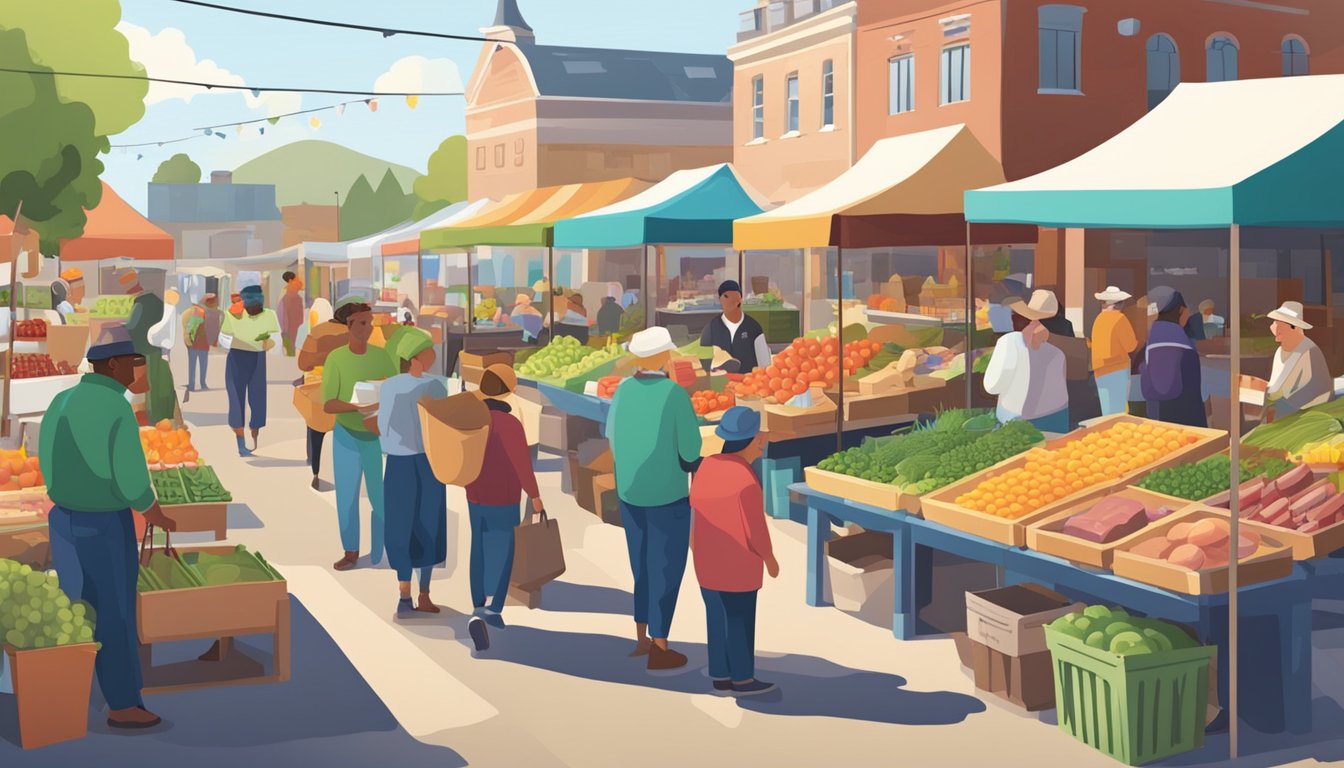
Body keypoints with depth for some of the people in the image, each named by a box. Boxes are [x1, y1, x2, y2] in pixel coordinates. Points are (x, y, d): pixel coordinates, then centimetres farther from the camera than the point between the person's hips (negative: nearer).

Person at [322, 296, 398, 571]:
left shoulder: (381, 355, -7)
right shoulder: (335, 358, -12)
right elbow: (327, 405, -17)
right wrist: (358, 406, -33)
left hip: (377, 437, 0)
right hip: (346, 436, 0)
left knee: (381, 498, -3)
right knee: (346, 497, 6)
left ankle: (380, 555, 9)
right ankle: (351, 552, 22)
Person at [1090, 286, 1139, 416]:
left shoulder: (1099, 318, 7)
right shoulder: (1119, 318, -10)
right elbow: (1131, 346, -8)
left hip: (1100, 372, 6)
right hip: (1117, 370, -6)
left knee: (1108, 412, 8)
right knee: (1117, 412, -7)